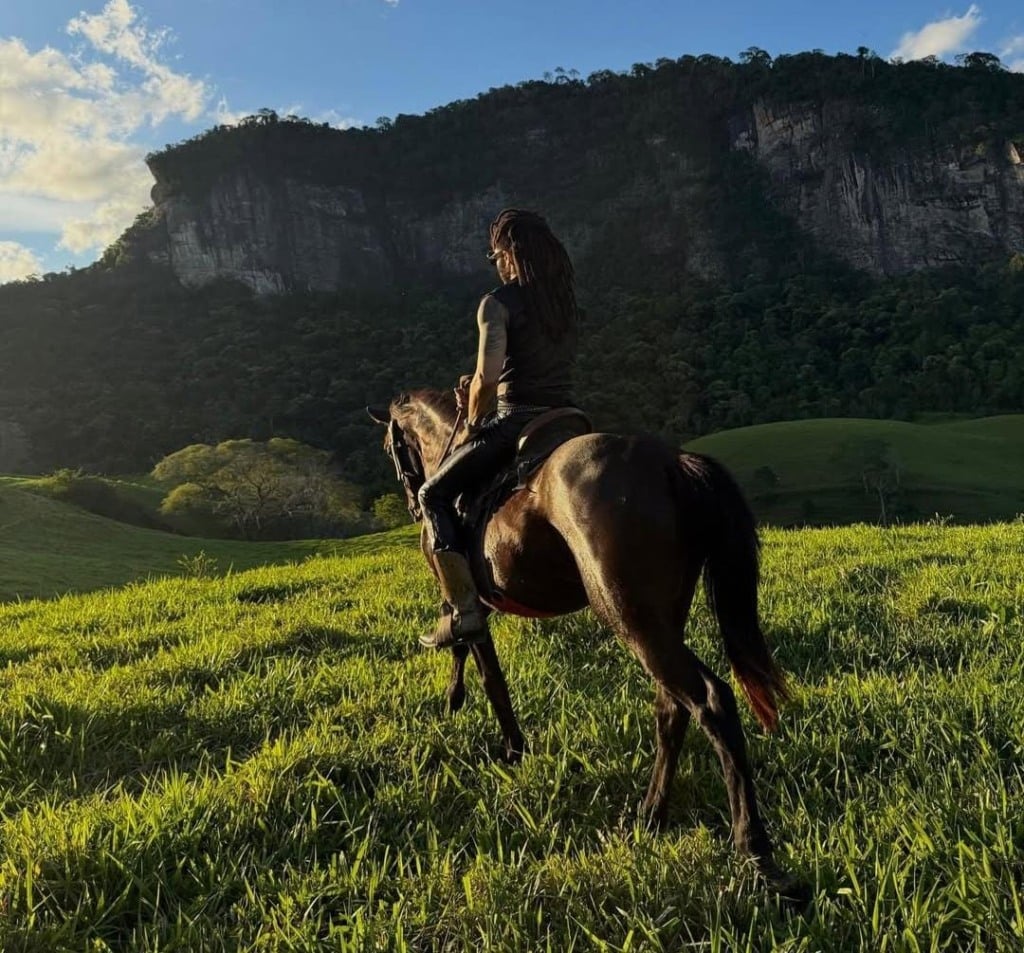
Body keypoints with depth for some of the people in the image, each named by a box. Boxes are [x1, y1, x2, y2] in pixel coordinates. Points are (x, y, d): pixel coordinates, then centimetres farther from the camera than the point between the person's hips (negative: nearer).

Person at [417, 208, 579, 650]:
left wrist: (474, 421, -2)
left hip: (513, 422, -7)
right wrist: (477, 389, 14)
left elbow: (487, 377, -21)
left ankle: (464, 610, -3)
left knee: (434, 494, 8)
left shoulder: (499, 302, -10)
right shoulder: (566, 299, 12)